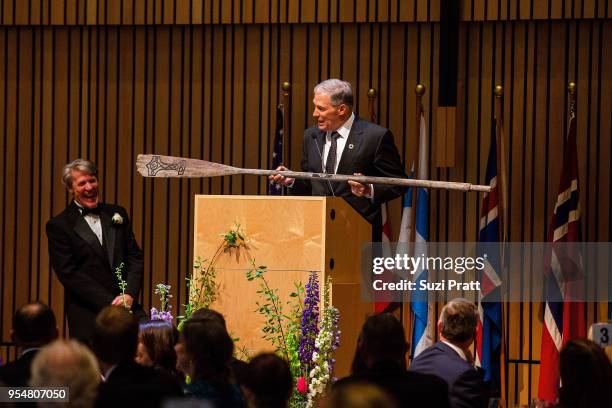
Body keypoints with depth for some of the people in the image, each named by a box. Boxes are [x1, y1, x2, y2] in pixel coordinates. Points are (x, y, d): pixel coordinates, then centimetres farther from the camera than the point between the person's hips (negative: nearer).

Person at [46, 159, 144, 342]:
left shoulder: (117, 214, 14)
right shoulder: (58, 225, 0)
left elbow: (135, 257, 12)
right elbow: (68, 273, -7)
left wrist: (129, 295, -5)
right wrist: (109, 302, -12)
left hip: (127, 307, 3)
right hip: (88, 317, -3)